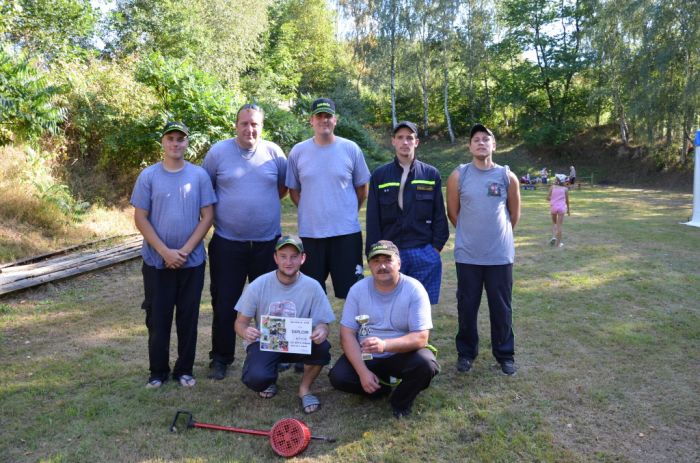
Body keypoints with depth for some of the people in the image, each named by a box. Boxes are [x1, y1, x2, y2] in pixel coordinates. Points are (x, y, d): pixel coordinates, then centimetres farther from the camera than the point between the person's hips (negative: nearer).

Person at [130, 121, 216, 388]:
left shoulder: (199, 175, 0)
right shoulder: (148, 176, -1)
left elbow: (207, 216, -2)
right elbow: (140, 219, -3)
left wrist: (185, 251, -10)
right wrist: (165, 252, -12)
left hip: (192, 261, 0)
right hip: (157, 261, 0)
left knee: (188, 318, 9)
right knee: (157, 318, 7)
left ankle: (184, 370, 23)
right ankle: (158, 371, 23)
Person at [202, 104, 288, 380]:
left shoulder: (274, 152, 1)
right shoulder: (218, 152, -3)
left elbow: (285, 186, 14)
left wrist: (266, 203, 7)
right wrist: (217, 214, 4)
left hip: (268, 242, 2)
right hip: (227, 243, -1)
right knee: (224, 305, 7)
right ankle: (221, 358, 24)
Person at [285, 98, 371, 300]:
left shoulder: (351, 149, 0)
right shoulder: (298, 151, 3)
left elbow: (362, 189, 8)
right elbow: (293, 190, 11)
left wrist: (347, 213, 4)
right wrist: (311, 211, 4)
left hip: (347, 232, -1)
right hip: (309, 233, 2)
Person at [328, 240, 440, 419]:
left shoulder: (414, 290, -16)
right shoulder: (358, 290, -9)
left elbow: (421, 338, -21)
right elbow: (347, 334, -10)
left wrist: (385, 345, -38)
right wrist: (363, 372, -22)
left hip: (402, 354, -2)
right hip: (365, 356, 2)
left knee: (426, 365, -31)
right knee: (338, 377, -21)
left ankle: (400, 401, 1)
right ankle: (384, 387, 7)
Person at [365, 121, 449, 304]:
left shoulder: (431, 174, 6)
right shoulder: (379, 175, 5)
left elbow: (439, 215, 8)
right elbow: (373, 219, 4)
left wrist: (437, 246, 0)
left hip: (425, 254, 1)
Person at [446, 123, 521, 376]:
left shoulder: (508, 177, 0)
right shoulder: (458, 176, -2)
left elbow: (514, 214, 11)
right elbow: (453, 212, 6)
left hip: (500, 255, 1)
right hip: (467, 255, 0)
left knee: (501, 308, 9)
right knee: (466, 307, 9)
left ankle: (505, 354, 26)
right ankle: (466, 352, 26)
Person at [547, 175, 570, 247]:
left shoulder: (552, 187, -2)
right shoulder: (565, 189, 1)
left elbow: (548, 198, -4)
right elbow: (567, 200, 4)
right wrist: (568, 209, 17)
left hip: (553, 207, 1)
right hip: (562, 207, 0)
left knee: (554, 222, 22)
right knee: (559, 225, 4)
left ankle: (553, 237, 0)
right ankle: (558, 243, 9)